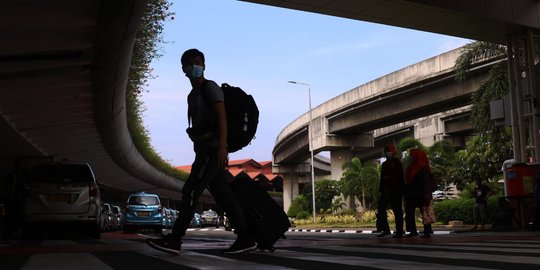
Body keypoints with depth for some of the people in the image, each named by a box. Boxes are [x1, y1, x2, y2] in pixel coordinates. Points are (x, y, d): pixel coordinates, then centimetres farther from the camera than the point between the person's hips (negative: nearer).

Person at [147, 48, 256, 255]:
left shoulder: (210, 87, -3)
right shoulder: (192, 95, 24)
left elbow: (221, 116, -16)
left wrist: (221, 146, -28)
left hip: (213, 148, -9)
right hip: (204, 150, 9)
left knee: (190, 191, -12)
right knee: (223, 195, 5)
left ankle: (174, 239, -12)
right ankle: (245, 238, 5)